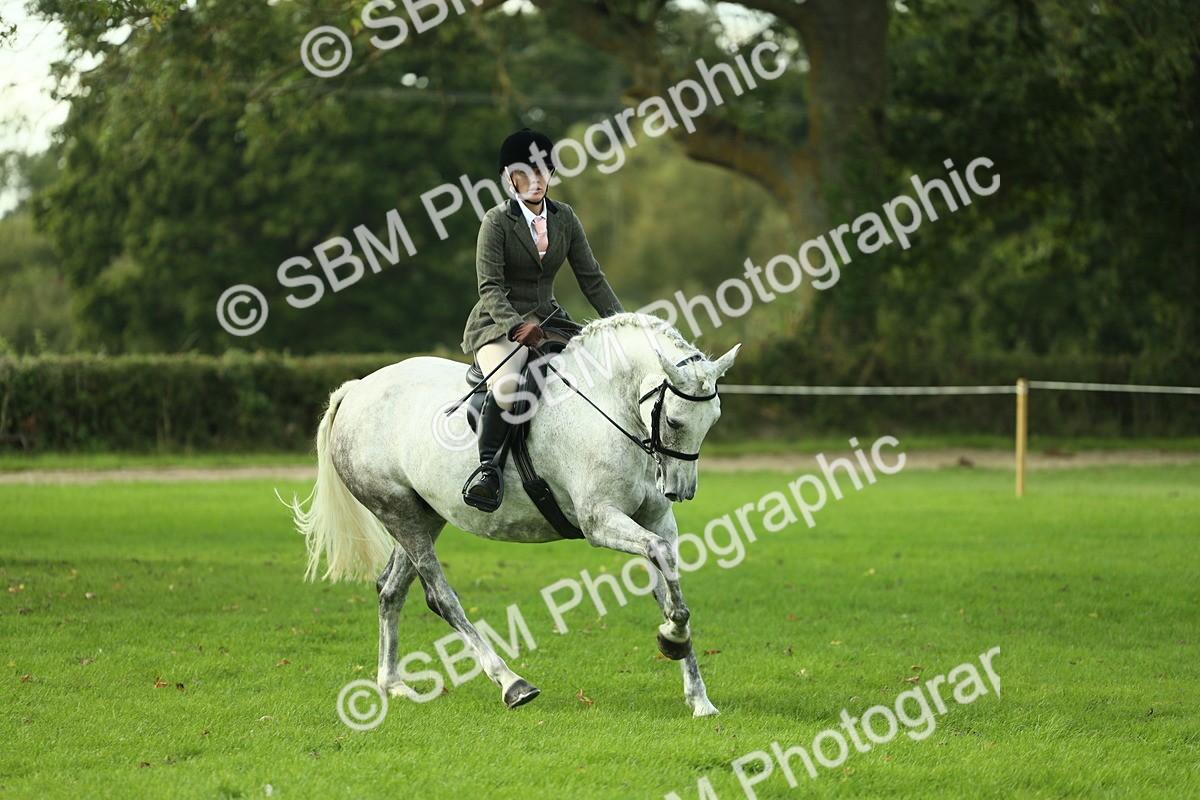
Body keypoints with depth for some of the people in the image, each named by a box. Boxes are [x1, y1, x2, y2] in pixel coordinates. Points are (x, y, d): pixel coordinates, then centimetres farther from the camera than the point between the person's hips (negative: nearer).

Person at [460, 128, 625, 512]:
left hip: (549, 321, 6)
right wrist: (517, 326, -30)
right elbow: (490, 289, -14)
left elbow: (592, 279, 9)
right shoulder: (497, 221, -7)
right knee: (507, 385, -37)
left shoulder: (565, 218, 9)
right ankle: (487, 466, -29)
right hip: (500, 323, -6)